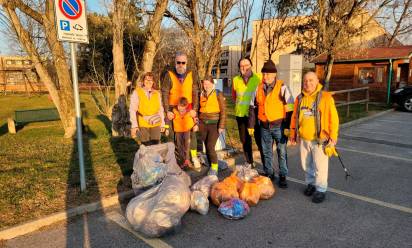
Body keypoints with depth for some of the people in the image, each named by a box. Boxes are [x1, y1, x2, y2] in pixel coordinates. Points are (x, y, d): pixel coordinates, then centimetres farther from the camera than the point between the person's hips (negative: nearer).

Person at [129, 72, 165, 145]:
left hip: (155, 124, 2)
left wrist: (162, 123, 10)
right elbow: (132, 110, -6)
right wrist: (134, 125, -12)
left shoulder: (157, 93, 6)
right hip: (143, 125, -2)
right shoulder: (137, 92, -3)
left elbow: (160, 109, 10)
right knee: (146, 146, 4)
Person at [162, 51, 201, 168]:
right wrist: (167, 111, -10)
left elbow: (195, 93, 1)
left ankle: (194, 157, 14)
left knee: (191, 132, 3)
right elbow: (165, 94, -6)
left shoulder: (191, 75, 2)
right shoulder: (169, 75, -4)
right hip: (173, 109, -1)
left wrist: (194, 109, -7)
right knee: (172, 133, 6)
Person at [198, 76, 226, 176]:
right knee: (206, 146, 7)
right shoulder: (201, 94, 8)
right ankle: (211, 167, 20)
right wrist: (197, 122, 10)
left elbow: (223, 111, -6)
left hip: (214, 124, -4)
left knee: (210, 146, -12)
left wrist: (221, 126, -10)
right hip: (203, 123, 4)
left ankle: (214, 168, 3)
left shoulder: (218, 94, -4)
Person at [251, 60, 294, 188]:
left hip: (279, 126, -4)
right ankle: (269, 174, 30)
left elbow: (290, 109, -9)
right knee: (266, 152, 14)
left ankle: (283, 176, 18)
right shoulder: (259, 88, 5)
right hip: (264, 126, 4)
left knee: (282, 152, 3)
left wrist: (288, 127, -11)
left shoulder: (282, 87, -9)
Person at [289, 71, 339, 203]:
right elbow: (294, 117, 13)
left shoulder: (325, 97, -10)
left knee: (320, 167, 2)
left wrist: (333, 137, -14)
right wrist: (293, 134, 14)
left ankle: (321, 190, 18)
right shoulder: (299, 98, 5)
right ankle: (311, 184, 36)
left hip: (319, 139, -5)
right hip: (303, 139, 5)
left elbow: (333, 119, -11)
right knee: (306, 164, 17)